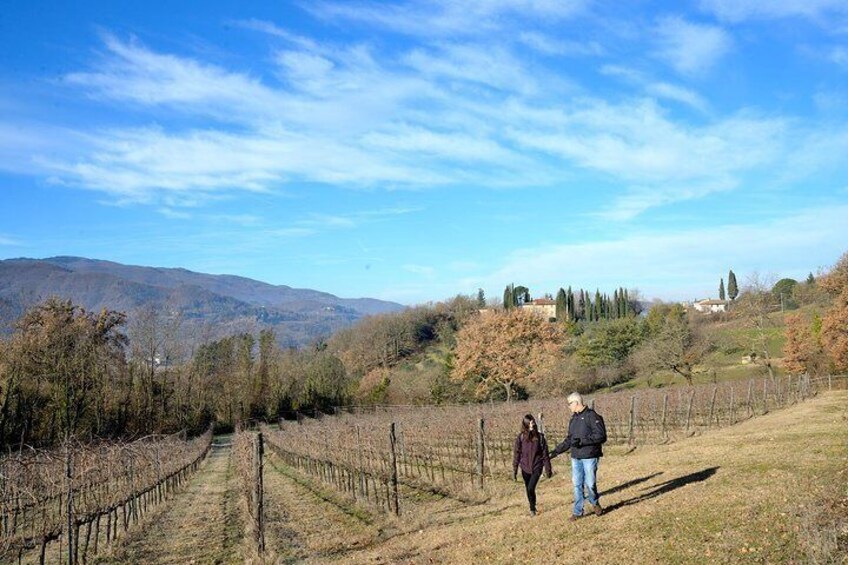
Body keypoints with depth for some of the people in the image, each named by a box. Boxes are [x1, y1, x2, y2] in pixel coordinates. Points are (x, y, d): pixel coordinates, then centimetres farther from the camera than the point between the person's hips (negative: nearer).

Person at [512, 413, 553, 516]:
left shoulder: (539, 436, -5)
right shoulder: (520, 437, -5)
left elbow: (545, 454, 1)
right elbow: (516, 454, -1)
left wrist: (548, 469, 3)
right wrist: (514, 471, -2)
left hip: (537, 467, -2)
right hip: (525, 468, 2)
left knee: (531, 488, -14)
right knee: (528, 489, 11)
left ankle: (532, 508, 10)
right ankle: (532, 508, 32)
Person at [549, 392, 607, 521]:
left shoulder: (592, 416, -10)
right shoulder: (573, 419, 14)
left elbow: (601, 436, -16)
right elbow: (569, 440, 21)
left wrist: (582, 441, -22)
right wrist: (556, 451, 16)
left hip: (589, 457, -6)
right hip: (576, 457, 6)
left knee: (590, 483, -2)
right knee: (577, 484, 6)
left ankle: (595, 503, 26)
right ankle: (578, 511, 14)